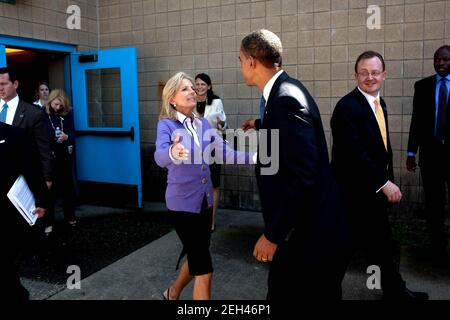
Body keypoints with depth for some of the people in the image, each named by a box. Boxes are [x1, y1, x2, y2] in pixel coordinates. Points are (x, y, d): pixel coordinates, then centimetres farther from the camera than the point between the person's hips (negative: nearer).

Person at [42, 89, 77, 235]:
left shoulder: (67, 115, 1)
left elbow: (72, 135, -2)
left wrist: (67, 137, -23)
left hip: (64, 157, 3)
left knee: (67, 186, 12)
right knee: (49, 189, 0)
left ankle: (70, 217, 27)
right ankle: (48, 222, 7)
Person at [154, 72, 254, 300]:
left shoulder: (204, 124, 4)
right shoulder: (166, 124, -12)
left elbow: (225, 153, -3)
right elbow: (160, 156, -31)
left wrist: (256, 157, -17)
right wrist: (173, 152, -54)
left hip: (205, 201, 6)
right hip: (182, 203, -6)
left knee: (196, 258, 21)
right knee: (204, 270, -5)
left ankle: (172, 294, 48)